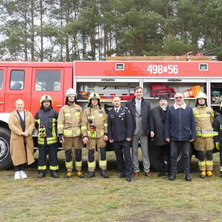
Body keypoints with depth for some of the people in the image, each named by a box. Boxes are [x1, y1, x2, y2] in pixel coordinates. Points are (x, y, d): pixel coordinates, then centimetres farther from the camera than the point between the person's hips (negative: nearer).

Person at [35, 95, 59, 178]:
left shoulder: (54, 112, 3)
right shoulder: (38, 113, 10)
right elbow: (36, 124, 18)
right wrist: (40, 130, 7)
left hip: (52, 138, -2)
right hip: (41, 138, 2)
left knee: (53, 155, 3)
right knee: (42, 155, 8)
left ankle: (54, 171, 11)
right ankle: (41, 171, 17)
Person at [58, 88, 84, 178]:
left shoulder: (79, 108, 10)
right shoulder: (63, 109, 4)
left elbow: (82, 121, 10)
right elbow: (60, 122, -1)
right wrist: (60, 134, -9)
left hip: (77, 134, 1)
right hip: (67, 135, -1)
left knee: (78, 152, 3)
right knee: (68, 153, 4)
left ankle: (79, 171, 14)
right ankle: (69, 171, 16)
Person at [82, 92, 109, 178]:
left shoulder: (102, 110, 7)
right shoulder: (86, 111, 2)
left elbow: (105, 122, 7)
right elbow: (84, 124, -1)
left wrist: (106, 134, 1)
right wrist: (84, 136, -8)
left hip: (101, 135, 1)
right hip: (90, 135, -1)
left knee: (102, 152, 2)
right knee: (91, 153, 3)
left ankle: (103, 170, 12)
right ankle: (91, 171, 12)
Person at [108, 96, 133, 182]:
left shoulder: (126, 111, 3)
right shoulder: (110, 113, 11)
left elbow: (129, 124, -3)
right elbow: (109, 126, 10)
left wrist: (129, 136, -10)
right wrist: (110, 137, 2)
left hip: (124, 138, -3)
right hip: (115, 138, 3)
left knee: (127, 156, -3)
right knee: (118, 156, 7)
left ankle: (128, 174, 3)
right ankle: (122, 172, 19)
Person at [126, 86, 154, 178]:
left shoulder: (147, 103, 6)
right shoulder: (128, 103, 1)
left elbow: (150, 117, 5)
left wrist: (151, 130, -1)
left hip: (143, 131, 1)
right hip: (133, 131, -1)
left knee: (145, 151, 6)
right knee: (134, 151, 8)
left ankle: (147, 170, 15)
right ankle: (136, 170, 18)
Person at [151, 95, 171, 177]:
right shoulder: (154, 110, 6)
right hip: (159, 137, 2)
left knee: (169, 155, 7)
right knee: (160, 156, 10)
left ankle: (170, 170, 19)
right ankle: (161, 170, 21)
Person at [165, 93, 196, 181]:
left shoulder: (189, 109, 5)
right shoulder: (170, 109, 4)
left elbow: (192, 123, 6)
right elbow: (167, 124, 6)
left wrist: (193, 136, 1)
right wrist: (167, 136, 1)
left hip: (185, 137, 0)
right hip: (174, 137, 0)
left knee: (186, 156, 7)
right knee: (173, 155, 6)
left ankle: (187, 174, 17)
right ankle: (173, 173, 18)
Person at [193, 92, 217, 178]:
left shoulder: (210, 110, 13)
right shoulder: (193, 110, 5)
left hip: (209, 135, 2)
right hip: (198, 135, -2)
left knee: (209, 153, 3)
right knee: (201, 154, 0)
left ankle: (209, 171, 12)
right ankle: (202, 171, 8)